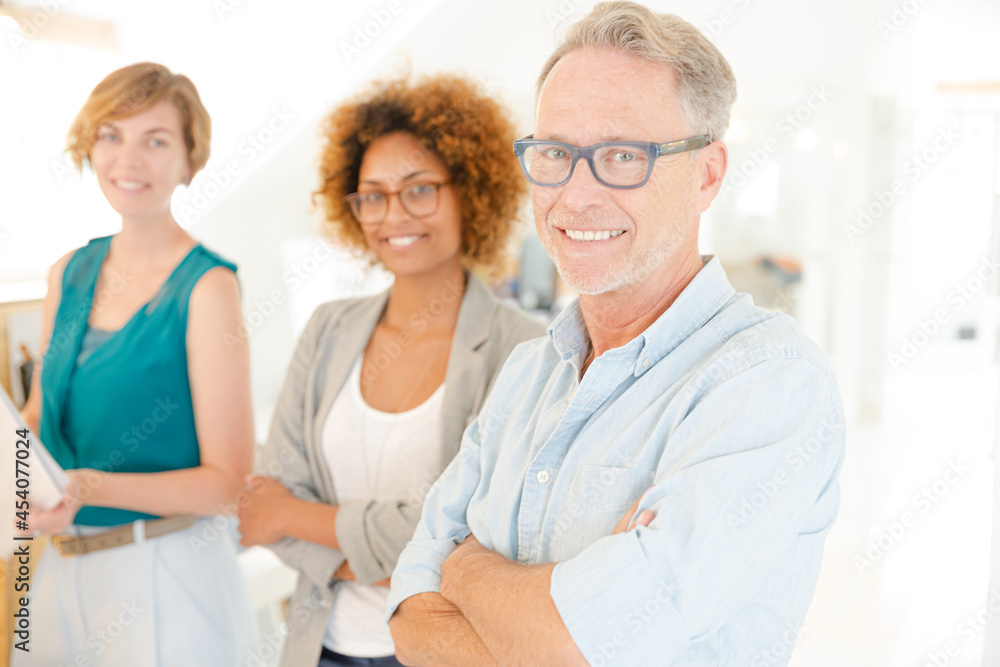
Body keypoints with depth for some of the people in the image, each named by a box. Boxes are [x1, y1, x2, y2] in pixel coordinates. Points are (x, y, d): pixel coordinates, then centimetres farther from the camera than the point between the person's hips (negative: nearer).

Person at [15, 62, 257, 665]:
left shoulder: (207, 286, -15)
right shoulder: (69, 276, 4)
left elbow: (228, 480, -16)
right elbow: (40, 418, 15)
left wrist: (90, 486, -26)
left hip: (167, 575, -6)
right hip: (62, 568, 6)